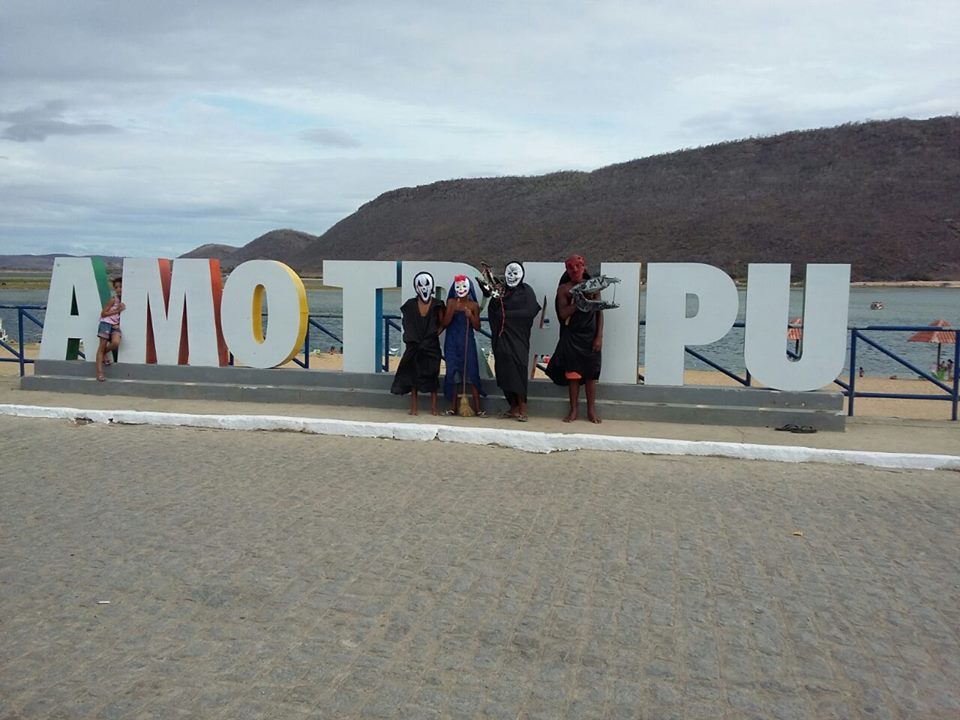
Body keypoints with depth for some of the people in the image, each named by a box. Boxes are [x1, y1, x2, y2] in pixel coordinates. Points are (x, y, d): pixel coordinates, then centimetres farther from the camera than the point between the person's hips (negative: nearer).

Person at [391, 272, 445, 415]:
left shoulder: (437, 305, -2)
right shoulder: (410, 305, 1)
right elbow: (407, 325, 7)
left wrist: (435, 334, -9)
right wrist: (412, 337, -2)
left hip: (431, 345, -1)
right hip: (414, 345, 1)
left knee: (432, 374, 3)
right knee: (413, 374, 3)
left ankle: (434, 406, 9)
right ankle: (413, 406, 9)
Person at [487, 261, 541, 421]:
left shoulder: (526, 291, 1)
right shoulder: (500, 292, 14)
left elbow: (530, 312, -10)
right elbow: (492, 313, 10)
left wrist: (506, 314, -7)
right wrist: (495, 299, -9)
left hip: (518, 337, -4)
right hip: (501, 338, 5)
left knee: (517, 370, -10)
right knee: (504, 372, 2)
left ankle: (522, 409, -6)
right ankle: (513, 408, 10)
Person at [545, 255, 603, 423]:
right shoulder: (563, 289, 1)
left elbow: (600, 312, 2)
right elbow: (563, 314, -7)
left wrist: (599, 336, -5)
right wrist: (578, 302, -21)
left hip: (590, 335, 0)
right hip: (571, 336, 0)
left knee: (590, 374, 3)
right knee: (572, 373, 2)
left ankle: (591, 410, 11)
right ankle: (573, 410, 10)